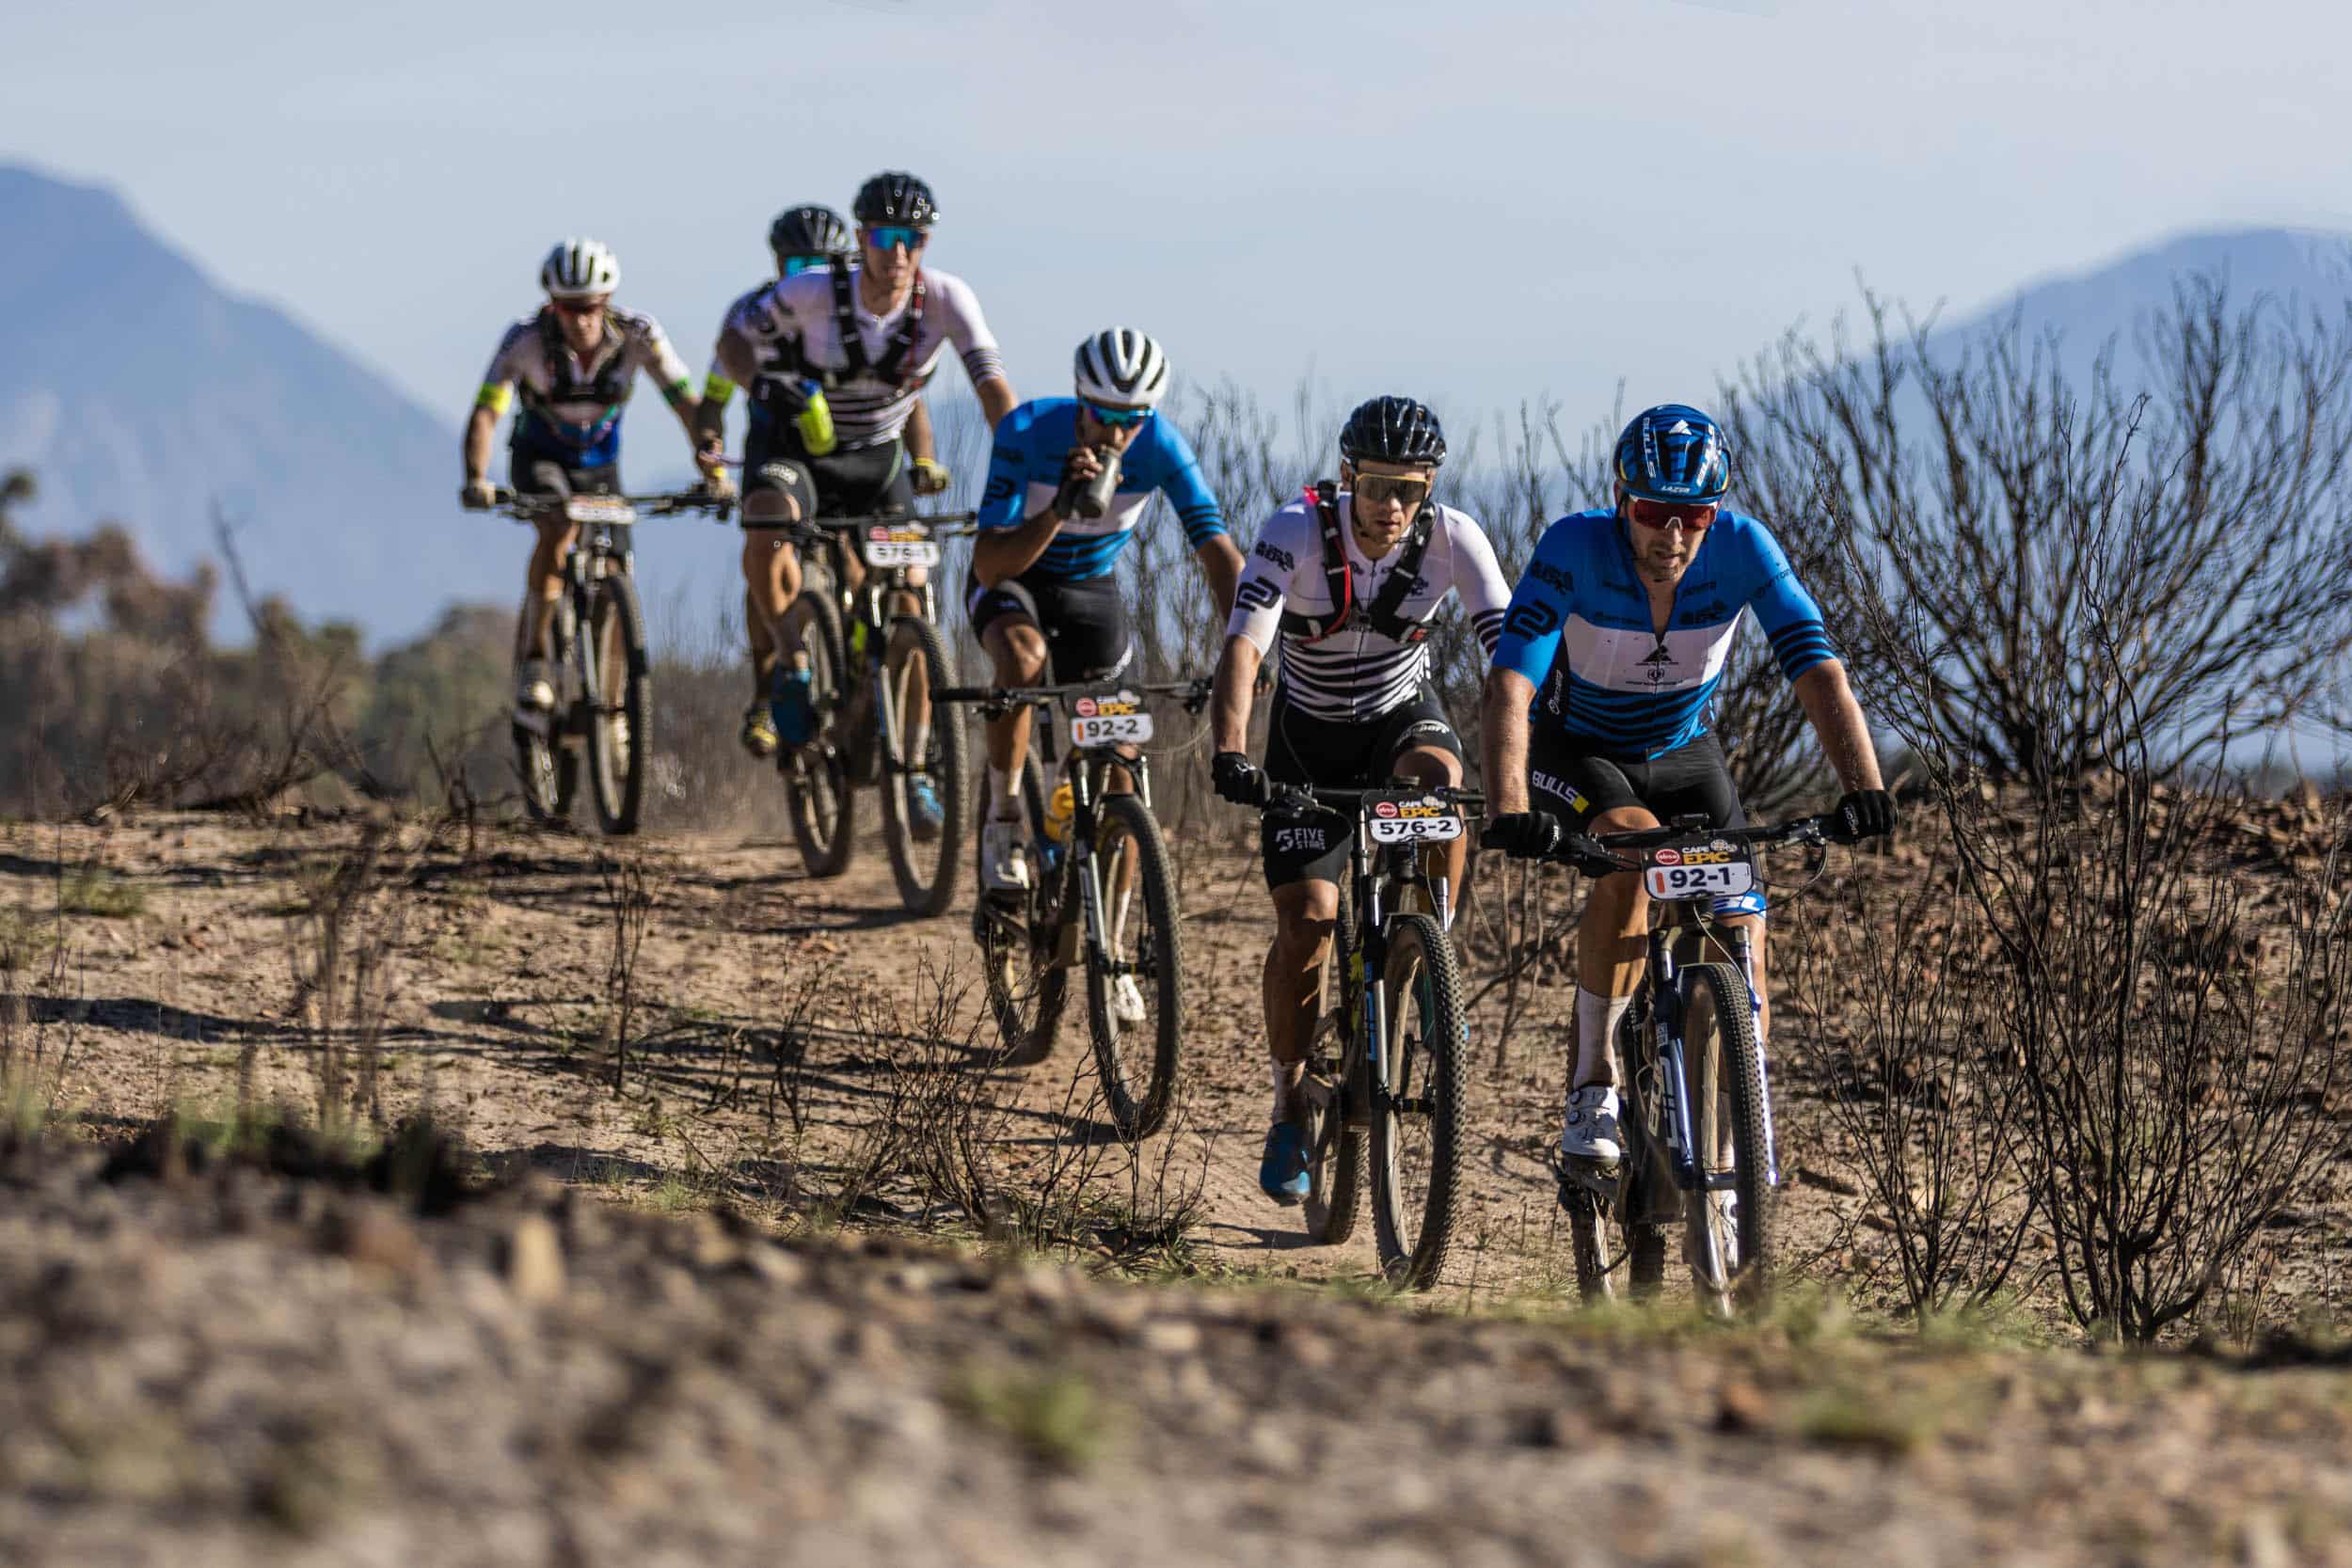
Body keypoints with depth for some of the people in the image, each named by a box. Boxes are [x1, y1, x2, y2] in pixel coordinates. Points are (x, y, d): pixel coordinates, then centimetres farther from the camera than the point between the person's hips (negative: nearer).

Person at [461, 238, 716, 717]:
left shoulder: (637, 335, -23)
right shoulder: (526, 340, -27)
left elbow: (686, 403, -22)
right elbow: (485, 413, -31)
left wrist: (711, 467, -37)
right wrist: (476, 479, -48)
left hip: (599, 461, 2)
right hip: (540, 456, -2)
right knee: (560, 530, -32)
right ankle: (532, 664, -26)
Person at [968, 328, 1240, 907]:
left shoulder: (1159, 444, -25)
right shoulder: (1027, 431, -31)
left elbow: (1218, 552, -26)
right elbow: (989, 566, -34)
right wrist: (1058, 511, -50)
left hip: (1091, 588, 3)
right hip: (1012, 579, -3)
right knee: (1022, 658, -38)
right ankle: (1002, 825, -20)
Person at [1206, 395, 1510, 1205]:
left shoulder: (1452, 538, -22)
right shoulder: (1296, 534, -26)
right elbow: (1243, 646, -37)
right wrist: (1231, 752, -53)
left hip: (1401, 716, 1)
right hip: (1311, 735, -1)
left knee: (1438, 777, -35)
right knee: (1306, 917, -9)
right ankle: (1291, 1108, 9)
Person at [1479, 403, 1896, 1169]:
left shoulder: (1742, 548, -24)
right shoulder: (1575, 546, -30)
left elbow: (1818, 669, -30)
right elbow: (1511, 681, -39)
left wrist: (1863, 787, -45)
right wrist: (1507, 811, -54)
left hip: (1683, 752, 3)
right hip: (1575, 751, -3)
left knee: (1741, 927, -12)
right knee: (1633, 848, -32)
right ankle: (1591, 1086, -21)